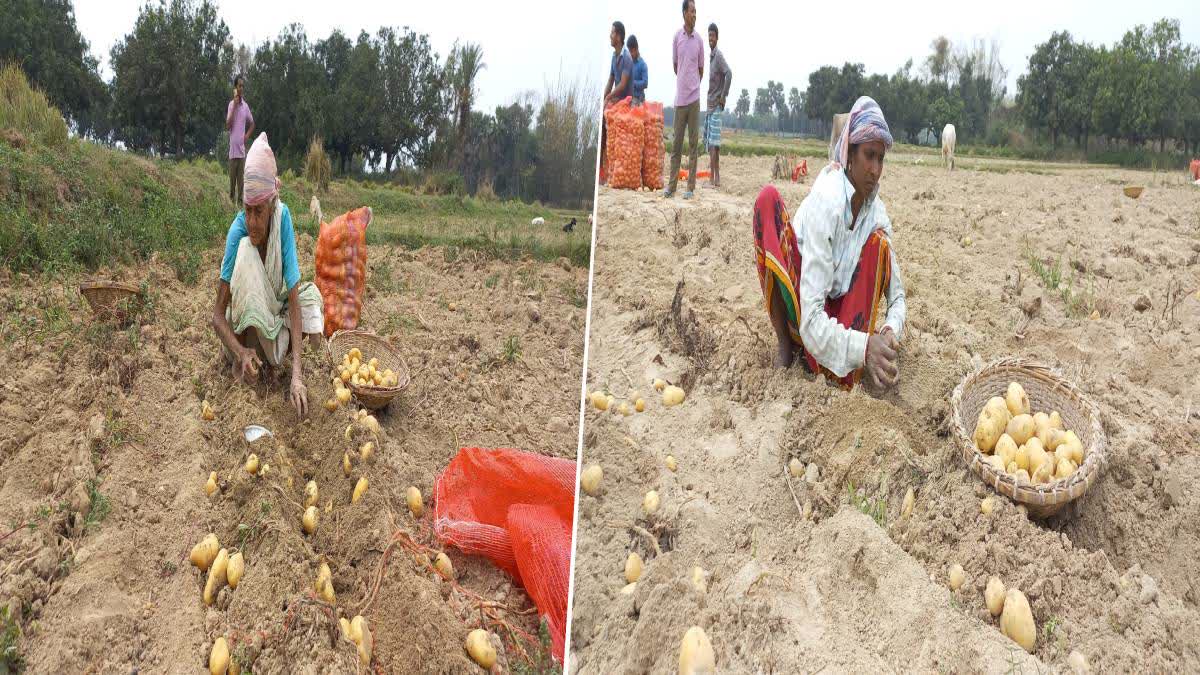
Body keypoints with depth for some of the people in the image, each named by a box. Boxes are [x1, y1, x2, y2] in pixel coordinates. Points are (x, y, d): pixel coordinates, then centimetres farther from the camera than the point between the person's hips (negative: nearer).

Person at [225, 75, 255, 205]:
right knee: (232, 176, 0)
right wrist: (235, 106, -13)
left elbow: (252, 124, 22)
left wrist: (247, 135, 4)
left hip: (242, 147, 3)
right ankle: (231, 198, 8)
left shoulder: (246, 106, 9)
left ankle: (240, 199, 6)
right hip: (233, 147, -3)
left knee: (241, 177, 3)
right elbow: (227, 126, -10)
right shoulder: (231, 104, -1)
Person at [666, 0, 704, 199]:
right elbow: (675, 65, 12)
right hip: (680, 97, 1)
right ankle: (672, 185, 10)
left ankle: (691, 186, 5)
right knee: (676, 142, 5)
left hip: (694, 97, -1)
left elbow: (701, 69, 10)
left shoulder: (699, 40, 2)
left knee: (693, 143, 1)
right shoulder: (677, 36, 3)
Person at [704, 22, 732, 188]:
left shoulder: (719, 55, -12)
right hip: (710, 104, 9)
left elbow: (729, 74, -25)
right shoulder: (711, 55, 15)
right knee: (709, 141, 10)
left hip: (716, 105, -9)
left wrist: (723, 96, -19)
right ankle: (716, 177, 14)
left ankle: (713, 178, -12)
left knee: (714, 142, -11)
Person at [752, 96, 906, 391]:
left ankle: (850, 375, -22)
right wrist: (863, 347, -44)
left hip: (839, 312, 5)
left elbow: (897, 296, 0)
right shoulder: (825, 203, -25)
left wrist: (890, 334, -24)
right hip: (798, 316, -4)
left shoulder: (877, 212, -7)